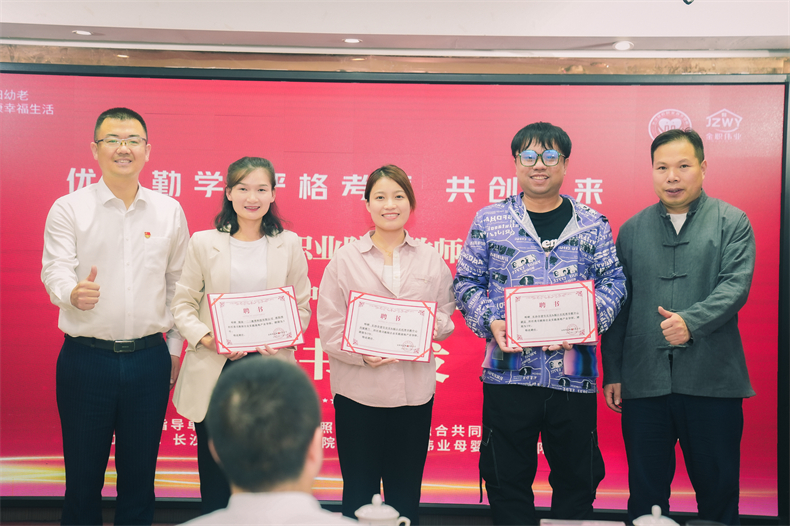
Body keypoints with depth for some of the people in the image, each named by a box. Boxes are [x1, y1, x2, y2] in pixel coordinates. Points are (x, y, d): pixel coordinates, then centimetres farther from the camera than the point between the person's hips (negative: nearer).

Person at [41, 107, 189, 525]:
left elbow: (178, 284, 11)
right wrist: (74, 293, -33)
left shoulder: (170, 212, 7)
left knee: (140, 473, 11)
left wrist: (174, 349, 9)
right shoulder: (68, 208, 0)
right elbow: (55, 271, -10)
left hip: (148, 360, 2)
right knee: (82, 475, 8)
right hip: (85, 360, -1)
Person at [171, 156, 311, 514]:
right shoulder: (203, 243, 4)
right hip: (214, 370, 0)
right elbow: (182, 303, 5)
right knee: (215, 477, 6)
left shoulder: (289, 244, 7)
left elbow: (302, 307, 8)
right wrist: (205, 337, -13)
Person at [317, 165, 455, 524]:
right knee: (358, 493, 6)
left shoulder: (431, 260, 9)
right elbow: (329, 327, -2)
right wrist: (362, 353, -18)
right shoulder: (345, 259, 4)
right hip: (358, 390, -1)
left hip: (414, 391, 2)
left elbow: (445, 319, 9)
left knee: (406, 493, 9)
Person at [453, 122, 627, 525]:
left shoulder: (592, 225, 7)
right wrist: (490, 322, -10)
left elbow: (613, 282, 5)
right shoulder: (489, 221, 6)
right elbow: (466, 282, 7)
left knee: (577, 478, 11)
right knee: (507, 479, 9)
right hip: (508, 374, 0)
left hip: (573, 375, 1)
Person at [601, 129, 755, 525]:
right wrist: (612, 373, 8)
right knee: (646, 491, 9)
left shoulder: (732, 223, 5)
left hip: (711, 381, -2)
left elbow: (735, 285, -9)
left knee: (719, 488, 7)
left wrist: (691, 321, -26)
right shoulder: (632, 231, 11)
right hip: (643, 382, 2)